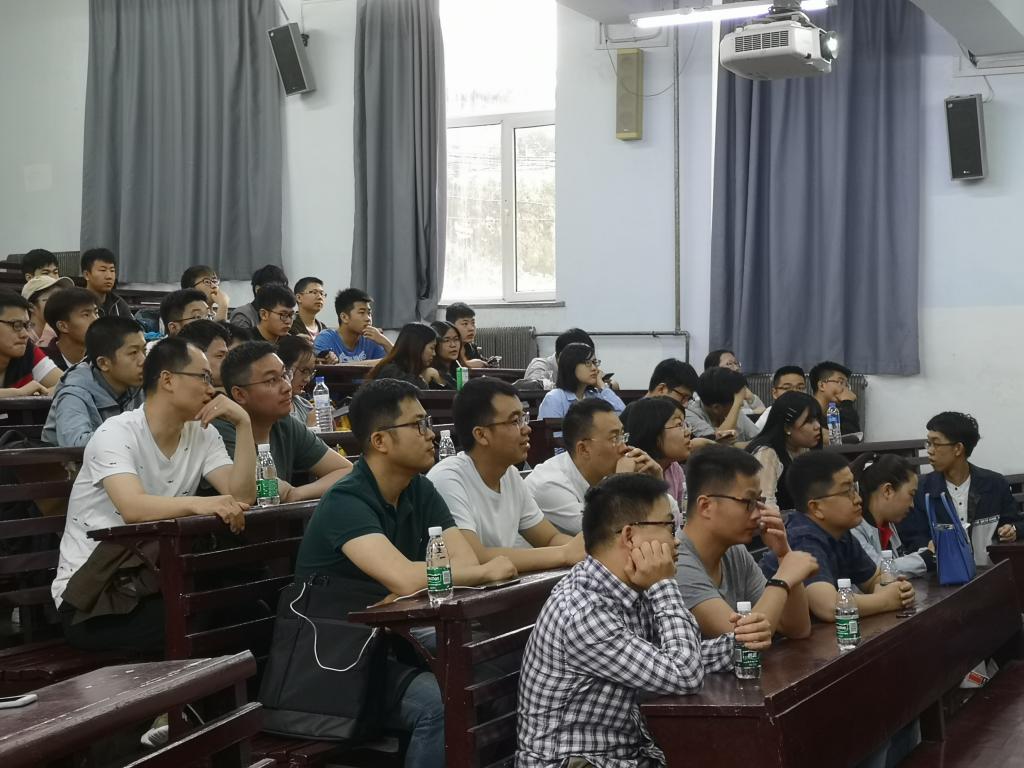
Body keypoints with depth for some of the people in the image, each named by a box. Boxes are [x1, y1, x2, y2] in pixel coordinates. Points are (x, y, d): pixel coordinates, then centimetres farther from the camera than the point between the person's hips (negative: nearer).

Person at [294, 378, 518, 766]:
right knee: (440, 702, -29)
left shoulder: (420, 491, 6)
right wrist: (486, 572, -19)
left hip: (392, 642, 7)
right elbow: (405, 580, -32)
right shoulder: (346, 502, -20)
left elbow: (465, 562, -5)